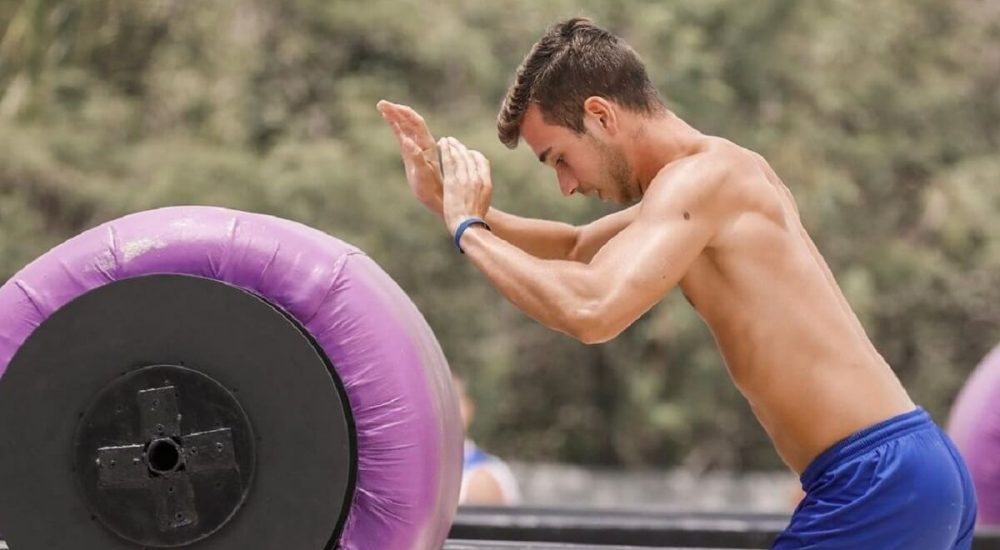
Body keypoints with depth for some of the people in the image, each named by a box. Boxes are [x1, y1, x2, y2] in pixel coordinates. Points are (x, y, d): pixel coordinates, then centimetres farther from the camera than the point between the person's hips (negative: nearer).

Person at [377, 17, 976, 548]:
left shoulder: (699, 178, -12)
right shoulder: (724, 174, 19)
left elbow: (591, 310, -27)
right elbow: (576, 249, 34)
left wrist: (468, 227, -11)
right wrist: (448, 198, 23)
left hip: (875, 479, -10)